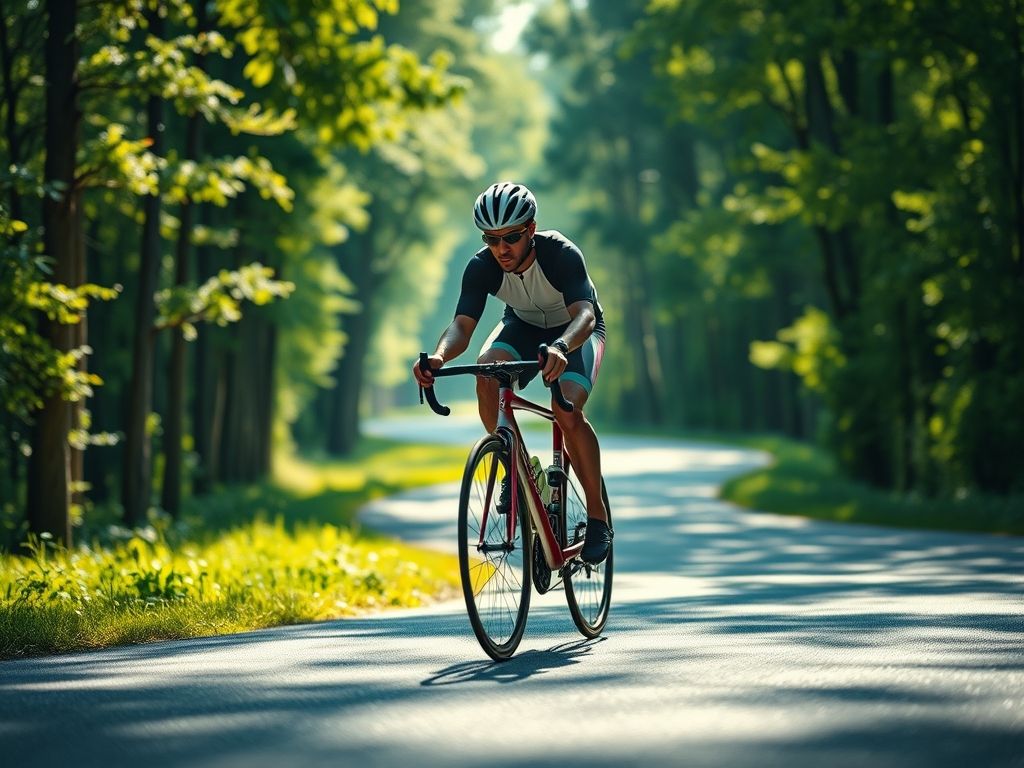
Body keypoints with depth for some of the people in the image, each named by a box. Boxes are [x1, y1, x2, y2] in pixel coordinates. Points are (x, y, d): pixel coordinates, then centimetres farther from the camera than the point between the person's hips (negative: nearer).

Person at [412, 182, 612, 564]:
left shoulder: (561, 254, -34)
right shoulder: (482, 267, -25)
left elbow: (584, 314, -47)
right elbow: (463, 324, -32)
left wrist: (561, 347, -69)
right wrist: (439, 356, -56)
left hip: (575, 330, -3)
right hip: (524, 325, 3)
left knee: (567, 411, -29)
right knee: (487, 368, -31)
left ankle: (598, 516, -13)